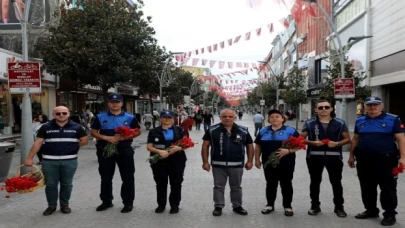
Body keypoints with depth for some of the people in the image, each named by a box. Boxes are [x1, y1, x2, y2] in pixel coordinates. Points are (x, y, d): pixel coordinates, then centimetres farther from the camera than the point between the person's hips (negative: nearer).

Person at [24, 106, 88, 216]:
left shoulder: (76, 127, 1)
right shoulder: (46, 127, 2)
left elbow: (84, 140, 6)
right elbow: (37, 143, 1)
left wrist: (70, 146, -1)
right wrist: (29, 158, -3)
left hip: (69, 160, 0)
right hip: (49, 160, 0)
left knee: (66, 184, 10)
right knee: (50, 184, 7)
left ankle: (64, 205, 26)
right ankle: (51, 205, 24)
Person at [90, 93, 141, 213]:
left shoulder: (130, 117, 1)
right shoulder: (100, 117, 4)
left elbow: (137, 132, 2)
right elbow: (93, 132, 5)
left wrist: (124, 137, -14)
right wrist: (106, 137, -13)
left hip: (124, 150, -1)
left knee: (127, 177, 3)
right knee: (105, 177, 12)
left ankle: (128, 202, 15)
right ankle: (106, 201, 28)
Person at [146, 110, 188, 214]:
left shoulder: (179, 130, 7)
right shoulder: (154, 132, 5)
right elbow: (149, 147, -1)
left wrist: (178, 148, -17)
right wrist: (159, 151, -19)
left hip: (177, 161, 0)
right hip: (159, 162, 0)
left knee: (176, 184, 5)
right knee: (161, 184, 8)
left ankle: (175, 205, 19)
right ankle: (161, 205, 23)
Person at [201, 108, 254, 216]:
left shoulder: (243, 130, 0)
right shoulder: (212, 130, -3)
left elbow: (249, 145, 9)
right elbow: (205, 145, 0)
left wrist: (250, 161, 3)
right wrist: (205, 161, -5)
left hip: (237, 165, 1)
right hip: (218, 164, -1)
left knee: (236, 187, 14)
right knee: (218, 187, 9)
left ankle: (237, 206, 29)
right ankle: (218, 207, 22)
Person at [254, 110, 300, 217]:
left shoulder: (290, 130, -3)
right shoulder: (263, 131, 8)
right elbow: (258, 146, 12)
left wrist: (288, 150, -21)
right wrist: (257, 159, 8)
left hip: (286, 163, -3)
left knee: (286, 184, 6)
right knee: (270, 184, 12)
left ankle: (287, 206, 19)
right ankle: (270, 205, 24)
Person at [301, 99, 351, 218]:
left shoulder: (340, 123, 3)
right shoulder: (309, 123, 2)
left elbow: (347, 139, 6)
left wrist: (337, 143, -13)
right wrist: (313, 142, -14)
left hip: (334, 156, 0)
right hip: (314, 156, 0)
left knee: (336, 182, 8)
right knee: (315, 181, 10)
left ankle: (339, 207, 22)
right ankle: (315, 205, 23)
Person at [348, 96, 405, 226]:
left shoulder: (393, 119, -4)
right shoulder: (360, 121, 10)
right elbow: (355, 139, 15)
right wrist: (351, 156, 13)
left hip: (386, 159, -4)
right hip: (364, 160, 5)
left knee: (388, 188, 3)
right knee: (367, 187, 13)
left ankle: (390, 214, 15)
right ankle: (371, 210, 28)